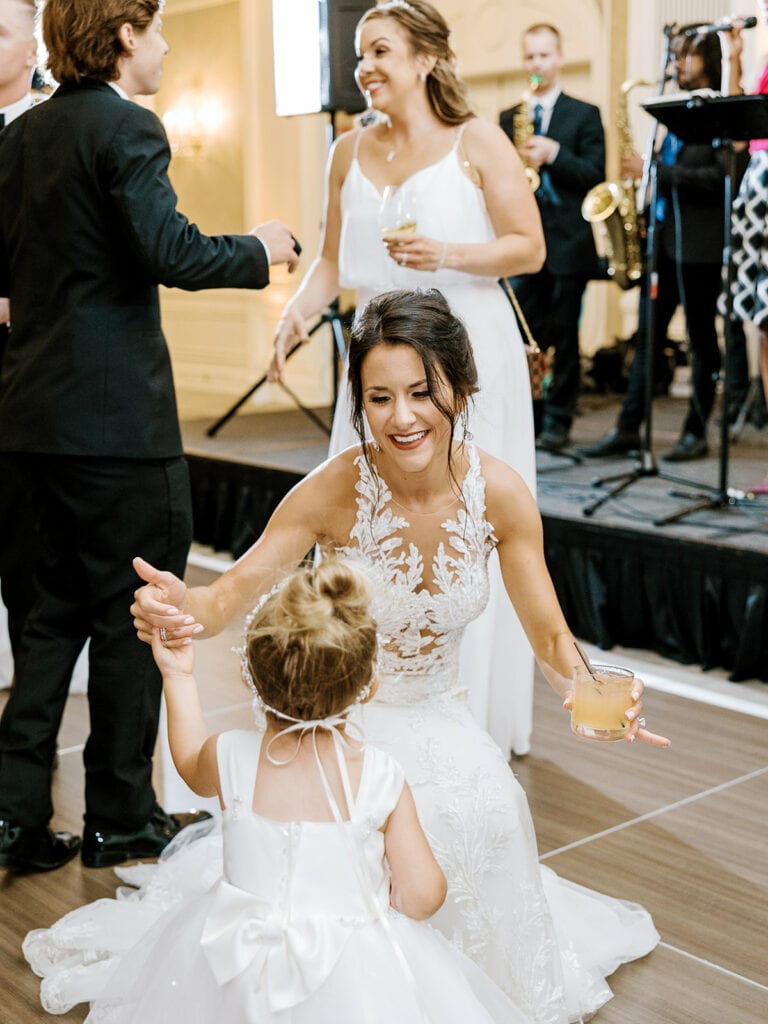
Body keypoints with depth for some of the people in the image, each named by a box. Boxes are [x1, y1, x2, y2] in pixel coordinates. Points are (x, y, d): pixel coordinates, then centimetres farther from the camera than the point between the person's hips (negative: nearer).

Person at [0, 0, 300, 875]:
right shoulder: (126, 128, -11)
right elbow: (174, 253, -21)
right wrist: (259, 250, -5)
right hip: (115, 413, -8)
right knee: (132, 614, 4)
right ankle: (120, 817, 15)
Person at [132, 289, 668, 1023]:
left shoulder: (499, 493, -16)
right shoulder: (335, 490, -22)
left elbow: (549, 635, -9)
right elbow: (233, 592, -19)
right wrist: (177, 607, -43)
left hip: (440, 717, 2)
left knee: (484, 812, -24)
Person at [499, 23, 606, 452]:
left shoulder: (584, 114, 5)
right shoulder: (508, 118, 15)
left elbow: (595, 174, -5)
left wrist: (553, 153, -18)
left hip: (568, 244, -3)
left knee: (563, 338, 0)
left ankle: (559, 422, 7)